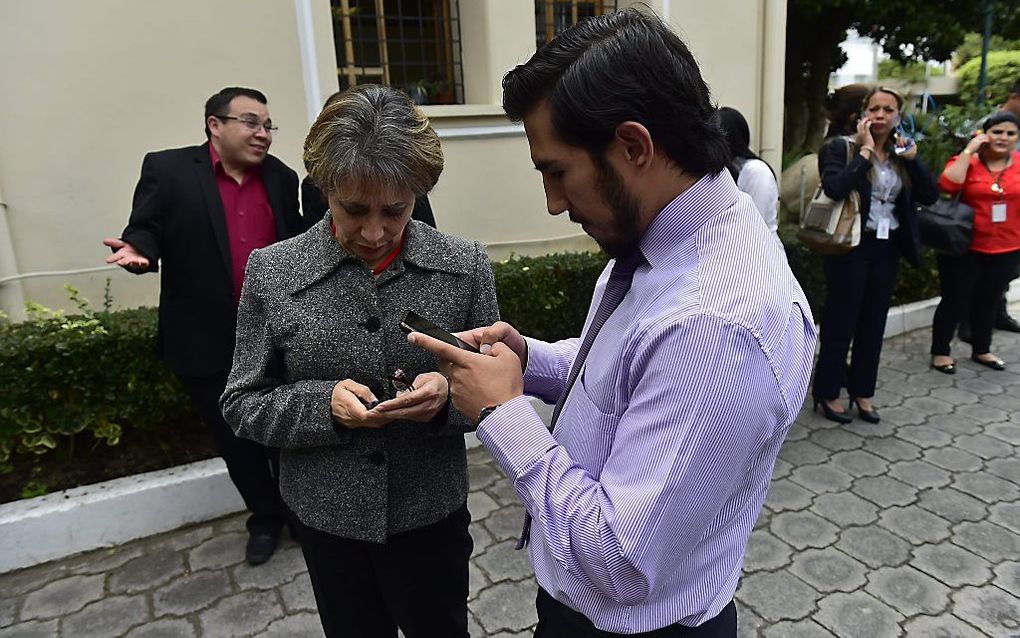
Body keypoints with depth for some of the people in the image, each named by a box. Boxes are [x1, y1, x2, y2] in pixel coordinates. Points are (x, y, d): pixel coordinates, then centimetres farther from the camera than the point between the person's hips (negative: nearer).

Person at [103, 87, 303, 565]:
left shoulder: (281, 177, 6)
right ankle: (265, 517, 34)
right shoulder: (168, 170, -4)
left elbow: (296, 244, 8)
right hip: (208, 341, -1)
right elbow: (146, 231, -4)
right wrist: (136, 251, -25)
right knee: (236, 439, 13)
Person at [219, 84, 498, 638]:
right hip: (327, 519, 1)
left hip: (432, 514, 0)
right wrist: (323, 403, -22)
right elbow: (243, 405, -4)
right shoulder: (272, 273, -10)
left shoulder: (464, 266, -10)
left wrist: (448, 394, -24)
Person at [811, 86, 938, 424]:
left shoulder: (901, 152, 9)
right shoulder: (841, 148, -6)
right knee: (840, 321, 1)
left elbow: (930, 195, 4)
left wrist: (912, 158, -7)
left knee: (873, 323, 12)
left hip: (887, 248, 6)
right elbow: (834, 188, -25)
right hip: (851, 246, -5)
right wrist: (866, 150, -17)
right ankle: (827, 393, 14)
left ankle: (862, 391, 25)